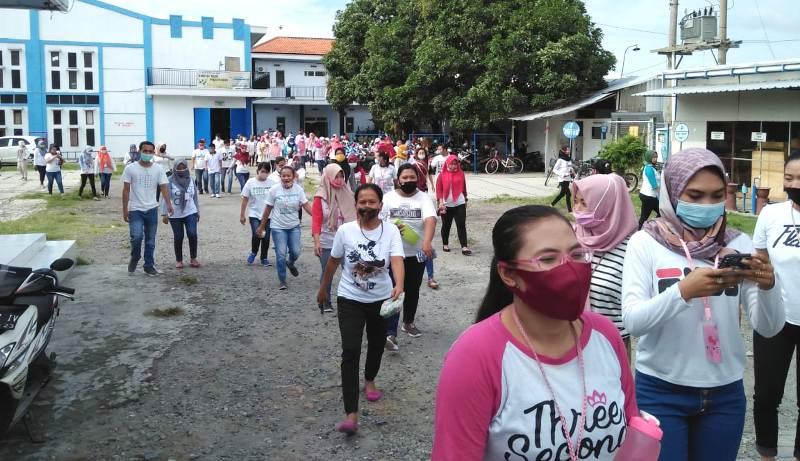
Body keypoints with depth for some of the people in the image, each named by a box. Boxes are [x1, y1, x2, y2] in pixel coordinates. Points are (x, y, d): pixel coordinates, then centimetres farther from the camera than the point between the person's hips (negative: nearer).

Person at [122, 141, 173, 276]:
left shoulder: (158, 170, 2)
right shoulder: (130, 168, -3)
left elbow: (164, 188, -5)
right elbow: (126, 190, -1)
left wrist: (169, 204, -21)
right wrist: (125, 210, -5)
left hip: (152, 209, 2)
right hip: (135, 209, -2)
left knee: (150, 240, 9)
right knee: (137, 236, -17)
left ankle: (149, 265, 22)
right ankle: (134, 259, 10)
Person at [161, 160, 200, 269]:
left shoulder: (191, 180, 5)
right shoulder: (170, 181, -7)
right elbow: (165, 198, -9)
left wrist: (198, 212, 15)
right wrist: (164, 214, -15)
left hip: (190, 213, 2)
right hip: (175, 215, -2)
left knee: (192, 234, -13)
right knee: (178, 237, 5)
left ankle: (193, 258, 2)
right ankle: (178, 260, 21)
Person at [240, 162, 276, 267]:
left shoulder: (272, 183, -3)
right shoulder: (250, 182, -3)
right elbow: (245, 200, 2)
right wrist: (242, 215, 4)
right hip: (254, 215, -1)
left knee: (266, 237, 7)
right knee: (256, 235, -16)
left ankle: (264, 258, 26)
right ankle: (253, 253, 12)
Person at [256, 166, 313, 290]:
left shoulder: (298, 189, -5)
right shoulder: (274, 190, -10)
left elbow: (306, 205, -7)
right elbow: (268, 209, -3)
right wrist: (262, 226, 3)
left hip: (294, 226, 2)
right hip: (278, 227, -2)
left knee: (296, 252, 3)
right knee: (281, 255, -2)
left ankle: (290, 263, 40)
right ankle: (282, 281, 13)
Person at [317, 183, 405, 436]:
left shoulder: (391, 231, -12)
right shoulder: (345, 231, -11)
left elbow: (397, 260, -27)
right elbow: (333, 262, 3)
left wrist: (399, 286, -46)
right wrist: (323, 288, 14)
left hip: (381, 299, 2)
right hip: (350, 300, -2)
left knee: (377, 345, 20)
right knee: (350, 352, -13)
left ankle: (369, 381, 53)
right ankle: (351, 415, -15)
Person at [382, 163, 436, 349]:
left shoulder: (423, 198, -6)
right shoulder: (388, 198, -2)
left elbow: (430, 220, -22)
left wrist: (427, 242, -40)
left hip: (417, 254, 2)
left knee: (413, 291, 18)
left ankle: (408, 322, 39)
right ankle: (390, 333, -10)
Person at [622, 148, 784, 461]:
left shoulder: (738, 244, -2)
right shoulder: (645, 242, -9)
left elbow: (768, 328, -4)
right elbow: (632, 321, -17)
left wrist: (767, 286, -24)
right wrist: (684, 291, -32)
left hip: (725, 393, 3)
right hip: (660, 391, -3)